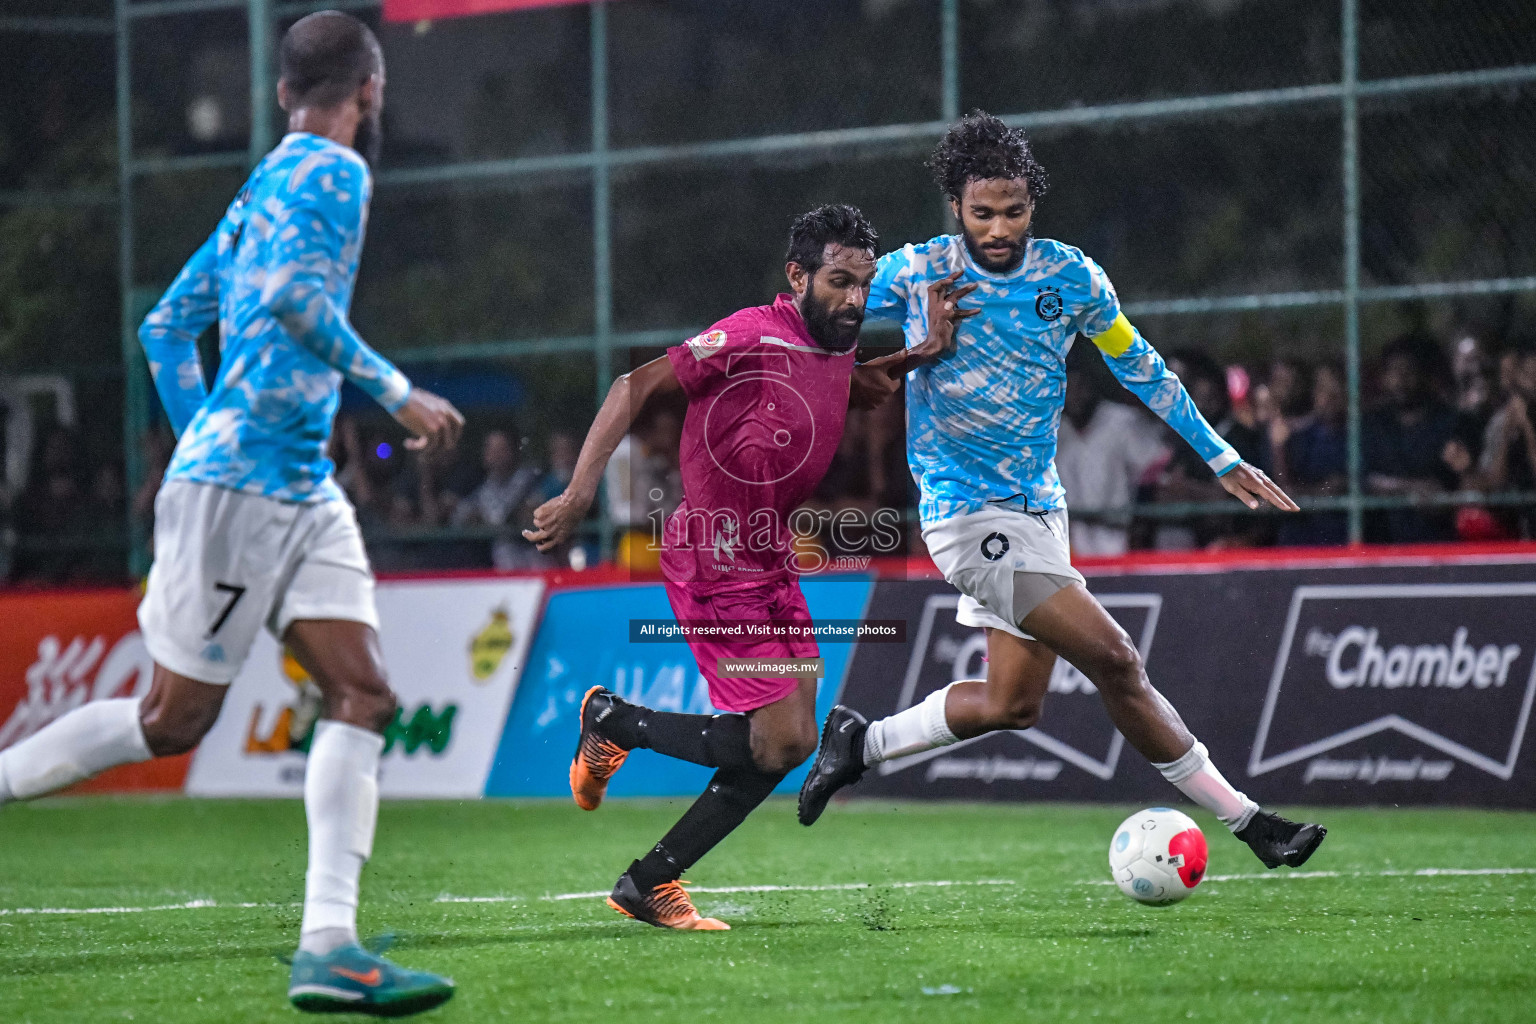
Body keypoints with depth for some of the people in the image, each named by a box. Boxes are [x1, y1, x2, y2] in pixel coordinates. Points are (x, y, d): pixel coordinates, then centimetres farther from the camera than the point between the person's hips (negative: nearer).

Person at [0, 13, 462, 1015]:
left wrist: (203, 440, 27)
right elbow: (294, 293, -24)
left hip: (302, 490, 9)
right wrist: (398, 392, -19)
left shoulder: (263, 185, 20)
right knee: (176, 718, -2)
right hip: (242, 482, -9)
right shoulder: (332, 171, -7)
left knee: (364, 696, -4)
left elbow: (167, 326, 23)